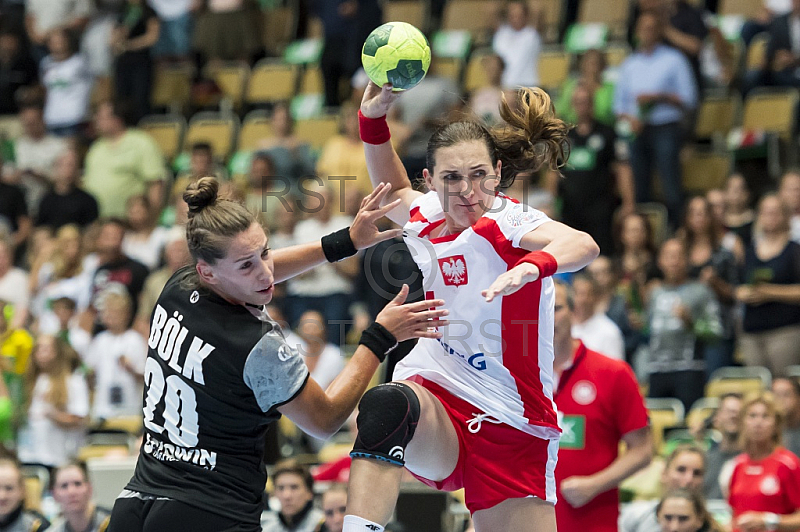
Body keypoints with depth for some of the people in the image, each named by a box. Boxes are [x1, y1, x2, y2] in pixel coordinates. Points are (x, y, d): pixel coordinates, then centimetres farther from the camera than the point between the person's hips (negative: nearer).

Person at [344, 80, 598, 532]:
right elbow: (392, 190, 31)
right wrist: (374, 117, 15)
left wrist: (532, 266, -57)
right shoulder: (427, 217, 5)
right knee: (386, 405, -32)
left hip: (511, 429, -3)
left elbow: (583, 246, -36)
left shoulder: (507, 223, -13)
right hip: (434, 396, 3)